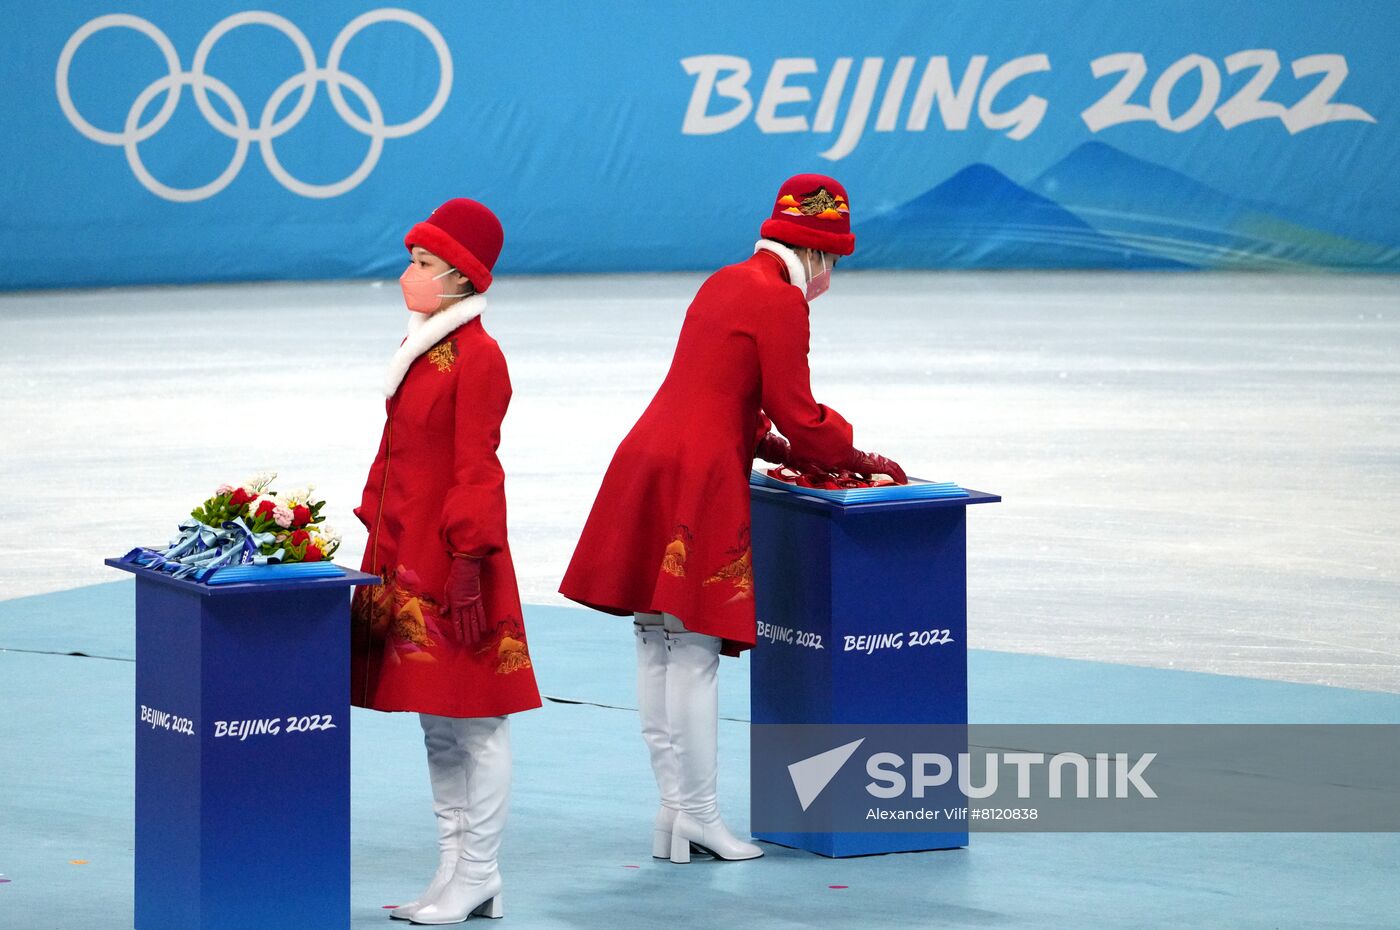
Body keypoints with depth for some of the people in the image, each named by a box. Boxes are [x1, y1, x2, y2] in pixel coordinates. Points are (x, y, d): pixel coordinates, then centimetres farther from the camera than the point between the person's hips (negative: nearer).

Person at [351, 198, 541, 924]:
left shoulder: (476, 356, -13)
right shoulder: (420, 348, 13)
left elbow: (475, 469, -16)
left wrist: (466, 561, -18)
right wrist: (378, 538, 16)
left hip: (450, 555, -10)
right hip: (406, 551, 10)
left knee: (475, 723, -2)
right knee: (434, 721, 13)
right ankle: (455, 870, 19)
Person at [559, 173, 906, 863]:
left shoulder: (724, 283, 20)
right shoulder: (780, 300, -8)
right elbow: (798, 416, -8)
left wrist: (780, 450, 17)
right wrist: (859, 460, 7)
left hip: (647, 462, 9)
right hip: (698, 478, -9)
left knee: (657, 646, 7)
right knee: (693, 649, -5)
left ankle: (674, 811, 12)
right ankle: (697, 817, -1)